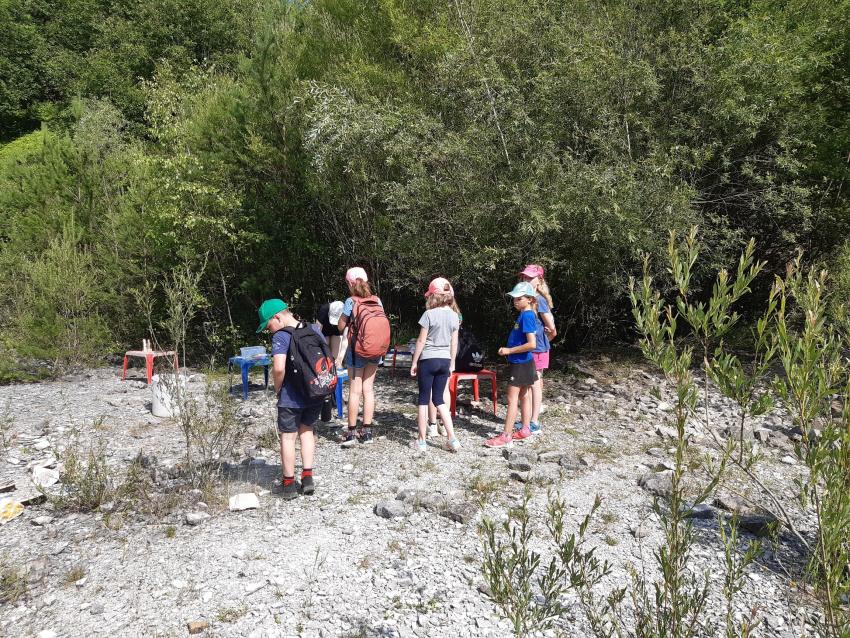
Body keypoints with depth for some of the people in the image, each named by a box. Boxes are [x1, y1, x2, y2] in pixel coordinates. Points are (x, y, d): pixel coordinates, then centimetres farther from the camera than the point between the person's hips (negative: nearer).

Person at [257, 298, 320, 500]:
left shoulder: (281, 336, -15)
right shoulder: (314, 330, 4)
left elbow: (279, 368, -26)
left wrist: (278, 388, -9)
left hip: (291, 398, -6)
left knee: (288, 437, 10)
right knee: (306, 431, 22)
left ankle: (289, 485, 19)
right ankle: (307, 479, 19)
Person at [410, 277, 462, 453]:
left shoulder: (429, 314, -13)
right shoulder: (454, 316, 3)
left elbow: (421, 341, -11)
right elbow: (454, 343, 8)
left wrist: (414, 362, -2)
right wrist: (452, 363, 18)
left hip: (428, 360, -5)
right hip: (445, 360, 5)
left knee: (423, 399, 5)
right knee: (439, 399, 14)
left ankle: (422, 441, 9)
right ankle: (452, 438, 6)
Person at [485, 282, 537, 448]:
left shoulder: (527, 316, -19)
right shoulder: (525, 315, 9)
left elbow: (532, 344, -26)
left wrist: (509, 351, -19)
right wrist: (508, 349, 9)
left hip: (520, 364, -10)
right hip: (523, 363, 10)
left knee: (512, 399, -7)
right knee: (523, 397, 16)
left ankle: (506, 437, -4)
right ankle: (525, 430, 26)